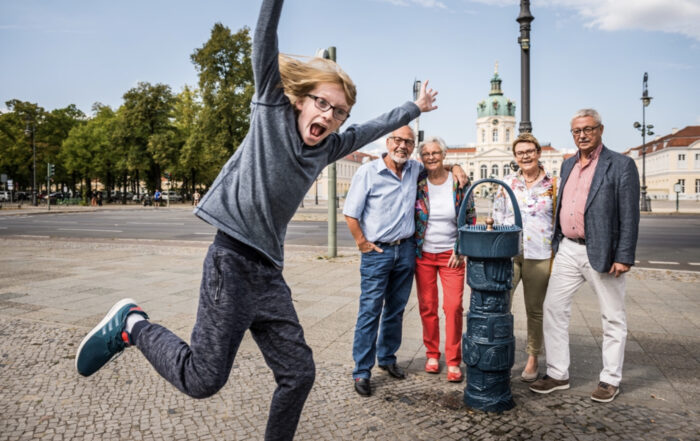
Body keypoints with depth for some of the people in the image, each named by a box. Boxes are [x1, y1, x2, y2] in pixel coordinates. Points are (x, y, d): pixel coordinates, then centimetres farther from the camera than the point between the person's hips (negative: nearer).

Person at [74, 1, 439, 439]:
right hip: (232, 261, -7)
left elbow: (373, 129, 30)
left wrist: (415, 108, 40)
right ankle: (133, 324, 14)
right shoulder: (272, 110, 0)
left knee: (299, 373, 7)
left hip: (270, 272, 7)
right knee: (203, 379, -9)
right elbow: (266, 38, -6)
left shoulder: (326, 148, 15)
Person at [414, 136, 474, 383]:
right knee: (427, 307, 6)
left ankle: (454, 361, 7)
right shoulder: (417, 183, -2)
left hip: (451, 255, -1)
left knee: (454, 306, -6)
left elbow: (470, 219, 4)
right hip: (423, 254, 1)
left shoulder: (459, 183, -2)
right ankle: (432, 354, 23)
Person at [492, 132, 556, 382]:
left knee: (535, 310, 10)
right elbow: (497, 218, 12)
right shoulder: (506, 183, 8)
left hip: (539, 255, -1)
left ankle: (532, 359, 25)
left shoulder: (552, 185, 4)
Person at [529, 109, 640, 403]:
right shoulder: (568, 165, 13)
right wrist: (557, 244, 14)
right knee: (553, 309, 6)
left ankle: (610, 380, 24)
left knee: (613, 318, 8)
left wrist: (624, 257, -15)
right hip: (568, 250, 6)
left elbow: (629, 216, -10)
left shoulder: (621, 165, -6)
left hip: (601, 253, -6)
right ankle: (557, 374, 19)